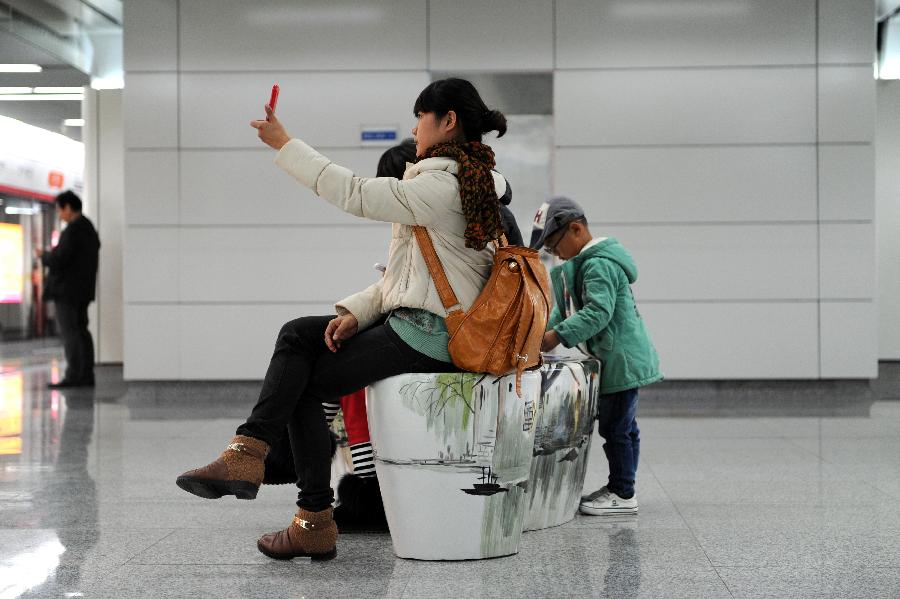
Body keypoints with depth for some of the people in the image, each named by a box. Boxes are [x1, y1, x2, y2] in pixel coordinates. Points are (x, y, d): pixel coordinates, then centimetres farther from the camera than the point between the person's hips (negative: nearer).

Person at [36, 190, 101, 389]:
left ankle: (73, 376, -10)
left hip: (67, 289, -10)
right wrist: (53, 253, 16)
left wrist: (44, 255, -2)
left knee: (69, 332, -8)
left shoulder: (73, 230, -15)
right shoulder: (89, 228, 15)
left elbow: (59, 259, -20)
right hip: (83, 289, 10)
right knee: (81, 331, 10)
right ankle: (86, 375, 11)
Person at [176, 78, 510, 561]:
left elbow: (355, 194, -21)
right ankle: (247, 456, -9)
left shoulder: (442, 187, -16)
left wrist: (285, 144, -13)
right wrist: (357, 311, 4)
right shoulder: (472, 185, 17)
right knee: (298, 333, 2)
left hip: (424, 336, -10)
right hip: (430, 326, 10)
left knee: (305, 384, 0)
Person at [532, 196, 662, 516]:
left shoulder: (599, 265, -19)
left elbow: (598, 312, -29)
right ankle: (620, 487, 25)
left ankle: (623, 494, 1)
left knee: (614, 427, -6)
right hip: (617, 361, 11)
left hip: (622, 360, -11)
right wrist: (548, 328, 1)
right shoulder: (582, 264, 15)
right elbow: (566, 308, 18)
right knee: (623, 426, 16)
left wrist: (557, 337, -29)